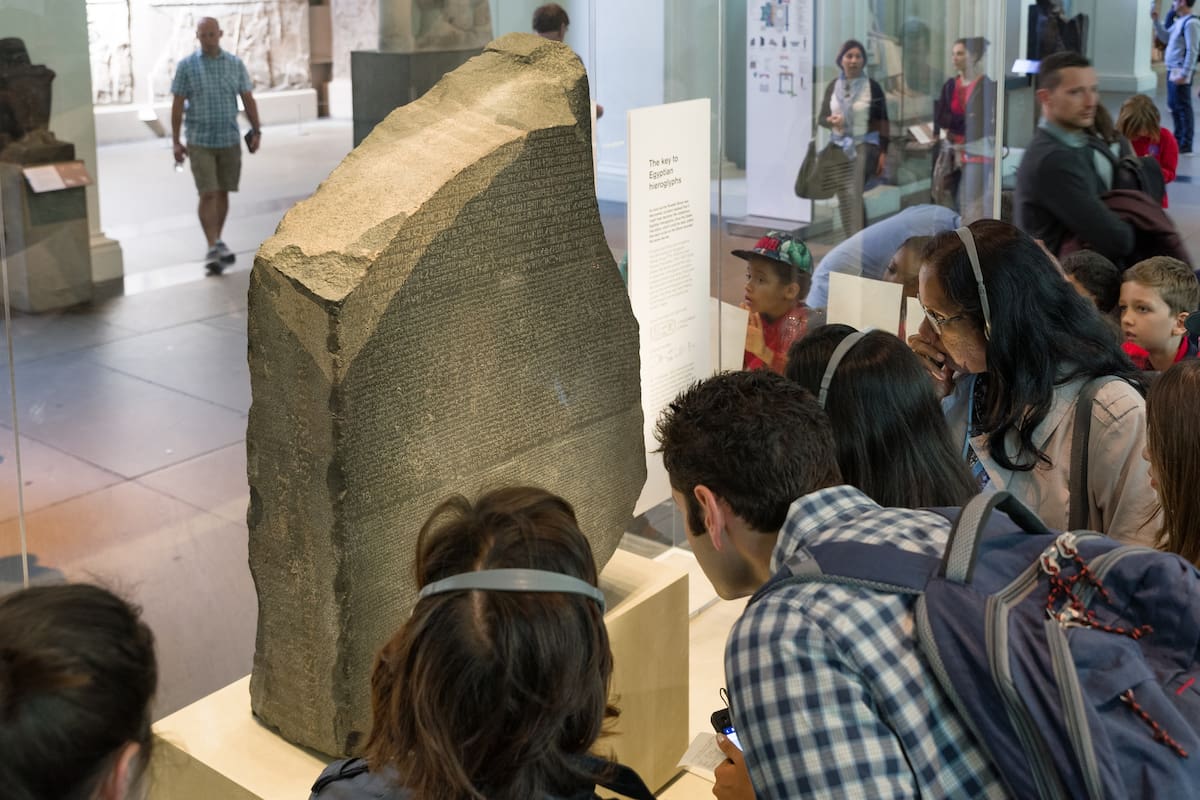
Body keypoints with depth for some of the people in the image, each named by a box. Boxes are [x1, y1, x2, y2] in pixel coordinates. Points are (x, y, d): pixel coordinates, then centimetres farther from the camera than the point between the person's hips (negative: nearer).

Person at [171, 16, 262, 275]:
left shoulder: (235, 64, 4)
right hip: (200, 142, -2)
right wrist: (176, 141, -4)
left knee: (223, 193, 9)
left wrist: (256, 131, 1)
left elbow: (248, 100, 7)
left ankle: (216, 242, 22)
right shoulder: (186, 66, -2)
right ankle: (213, 247, -9)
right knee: (208, 194, -9)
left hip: (230, 140, 3)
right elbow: (177, 105, -1)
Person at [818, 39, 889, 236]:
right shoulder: (833, 86, 6)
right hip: (839, 146, 4)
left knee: (853, 194, -19)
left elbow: (882, 122, -2)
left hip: (864, 146, -4)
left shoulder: (872, 87, -3)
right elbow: (821, 117, 9)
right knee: (843, 199, 7)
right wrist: (831, 121, -15)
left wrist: (883, 153, -6)